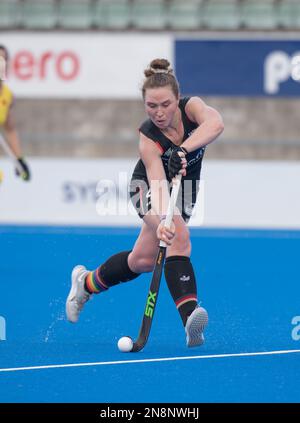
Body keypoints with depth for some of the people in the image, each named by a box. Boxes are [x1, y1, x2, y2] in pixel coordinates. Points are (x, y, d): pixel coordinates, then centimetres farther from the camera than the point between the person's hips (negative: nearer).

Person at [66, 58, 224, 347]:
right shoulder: (148, 137, -32)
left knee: (143, 260, 3)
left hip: (186, 191, 5)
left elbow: (215, 123, -50)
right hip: (148, 187, -5)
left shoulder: (191, 107, -27)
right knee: (178, 237, -28)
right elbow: (158, 183, -44)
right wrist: (161, 221, -62)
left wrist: (183, 150, -63)